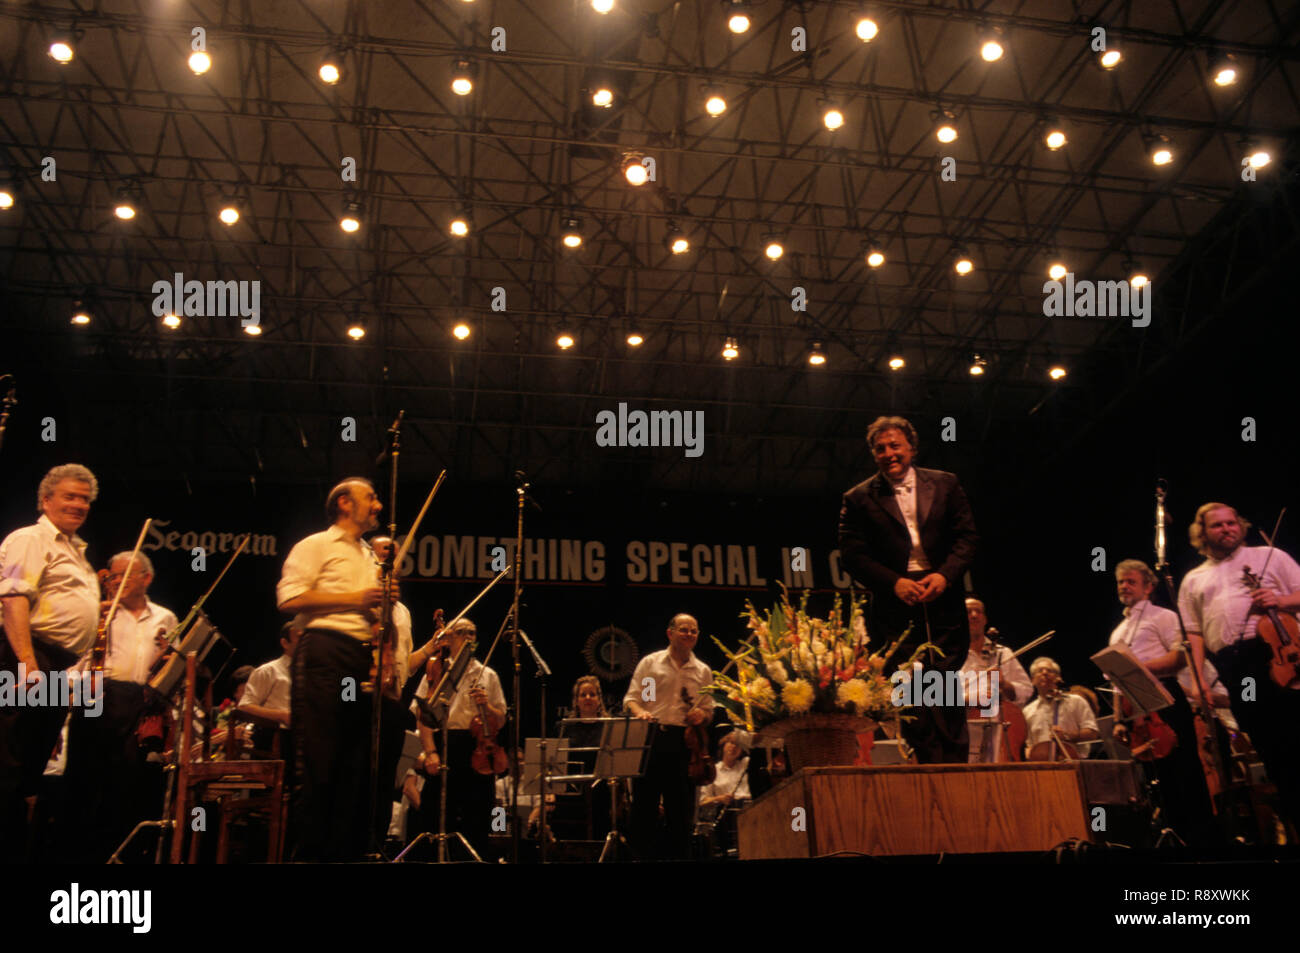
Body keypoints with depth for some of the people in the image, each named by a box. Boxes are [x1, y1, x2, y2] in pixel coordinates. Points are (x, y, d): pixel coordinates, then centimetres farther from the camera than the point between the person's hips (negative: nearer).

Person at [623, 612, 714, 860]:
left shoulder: (703, 671, 13)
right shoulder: (650, 662, 6)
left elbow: (708, 708, 16)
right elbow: (631, 698, 3)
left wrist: (702, 714, -7)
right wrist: (640, 712, -18)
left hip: (684, 741, 2)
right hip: (650, 738, -2)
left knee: (681, 807, 5)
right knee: (644, 802, 1)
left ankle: (677, 855, 14)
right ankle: (643, 854, 11)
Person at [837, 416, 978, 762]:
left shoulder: (945, 484, 10)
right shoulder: (859, 499, 4)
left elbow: (967, 537, 7)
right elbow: (852, 555, -1)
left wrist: (944, 575, -10)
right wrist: (894, 582, -14)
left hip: (943, 603, 1)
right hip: (897, 608, -1)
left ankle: (957, 766, 9)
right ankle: (929, 766, 4)